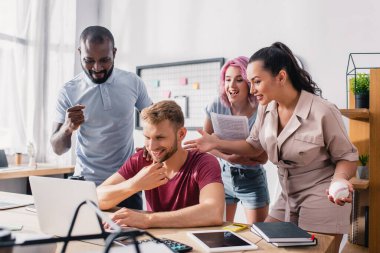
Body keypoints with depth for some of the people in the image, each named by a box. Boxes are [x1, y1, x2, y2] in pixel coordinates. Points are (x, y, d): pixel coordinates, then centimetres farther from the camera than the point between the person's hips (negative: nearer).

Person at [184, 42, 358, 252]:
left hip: (322, 200, -6)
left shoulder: (323, 112, -23)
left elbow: (347, 157, -10)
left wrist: (339, 179, -32)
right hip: (287, 199, 6)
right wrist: (216, 143, -4)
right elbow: (254, 146, 10)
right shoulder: (266, 109, -4)